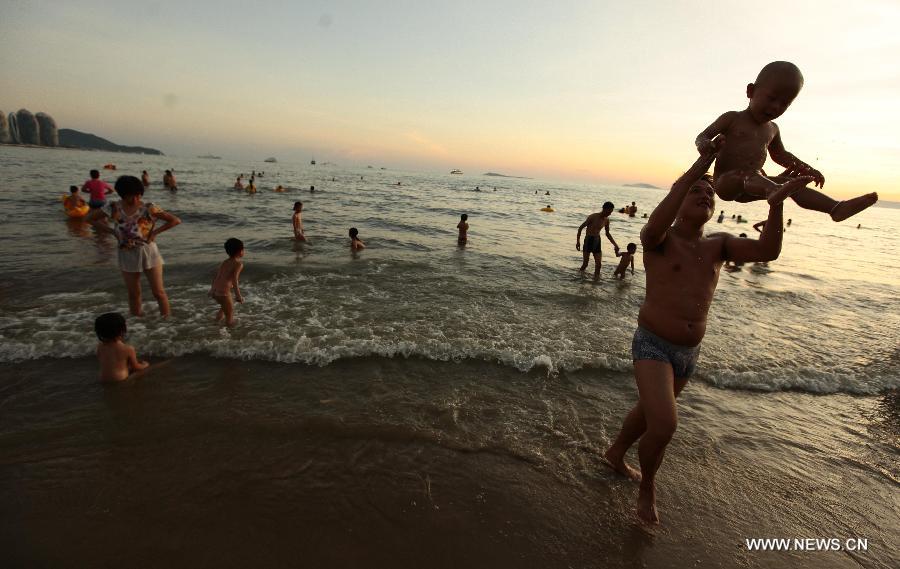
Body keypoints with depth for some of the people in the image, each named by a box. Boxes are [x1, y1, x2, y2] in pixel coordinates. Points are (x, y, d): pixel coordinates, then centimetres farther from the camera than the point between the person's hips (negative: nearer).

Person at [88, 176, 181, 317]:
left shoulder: (148, 208, -11)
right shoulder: (114, 208, -3)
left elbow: (175, 220, -12)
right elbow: (91, 219, 11)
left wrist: (155, 232, -13)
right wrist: (113, 231, 0)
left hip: (149, 253, -3)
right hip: (127, 255, 3)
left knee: (158, 292, 0)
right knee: (134, 294, 12)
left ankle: (166, 320, 12)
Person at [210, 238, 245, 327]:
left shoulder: (225, 262, 17)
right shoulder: (238, 264, -6)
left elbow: (216, 275, 21)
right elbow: (234, 279, -19)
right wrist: (238, 295, -19)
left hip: (215, 291, 8)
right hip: (223, 292, -8)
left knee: (226, 307, 34)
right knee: (230, 315, 7)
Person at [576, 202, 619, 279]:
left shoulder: (606, 220, 3)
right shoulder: (593, 217, -15)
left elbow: (607, 234, 16)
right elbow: (581, 227, -11)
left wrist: (615, 245, 10)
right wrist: (578, 241, -19)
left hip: (597, 241, 5)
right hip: (588, 240, -5)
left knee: (598, 264, 1)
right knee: (585, 263, -4)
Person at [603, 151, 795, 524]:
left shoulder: (718, 245, 5)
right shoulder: (658, 239, -11)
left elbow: (767, 250, -9)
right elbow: (656, 224, -36)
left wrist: (777, 200, -18)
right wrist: (697, 168, -31)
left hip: (688, 353, 6)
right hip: (652, 345, -6)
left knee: (648, 412, 23)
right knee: (664, 425, -20)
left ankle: (615, 454, 51)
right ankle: (647, 485, 11)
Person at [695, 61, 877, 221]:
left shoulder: (772, 129, 19)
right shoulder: (732, 118, 0)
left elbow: (779, 154, 33)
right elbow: (702, 136, -3)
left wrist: (807, 168, 21)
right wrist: (706, 145, -28)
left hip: (751, 185, 6)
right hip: (725, 181, -6)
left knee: (792, 183, -15)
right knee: (748, 175, -38)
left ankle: (836, 207, -25)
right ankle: (773, 190, -68)